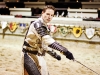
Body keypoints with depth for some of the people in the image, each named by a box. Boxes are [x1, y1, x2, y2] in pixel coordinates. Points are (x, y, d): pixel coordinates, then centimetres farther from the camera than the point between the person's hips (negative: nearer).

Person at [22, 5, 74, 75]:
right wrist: (65, 51, -40)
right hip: (30, 56, -10)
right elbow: (48, 40, -33)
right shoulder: (38, 24, -20)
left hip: (39, 56, 10)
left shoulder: (45, 27, 9)